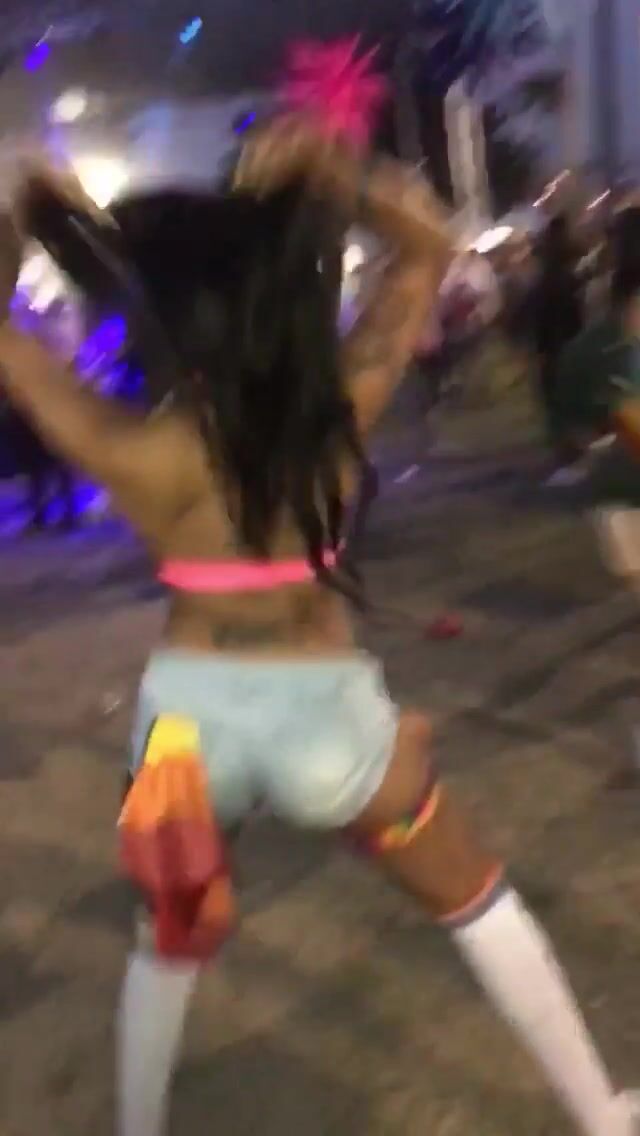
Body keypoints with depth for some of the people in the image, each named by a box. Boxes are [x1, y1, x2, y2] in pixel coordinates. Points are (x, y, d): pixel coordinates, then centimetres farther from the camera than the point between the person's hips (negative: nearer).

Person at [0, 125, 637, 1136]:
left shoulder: (131, 454, -18)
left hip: (193, 717, 0)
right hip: (326, 712, 0)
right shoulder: (340, 410, -15)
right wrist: (333, 177, -15)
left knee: (172, 937, 28)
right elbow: (428, 246, -2)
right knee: (477, 902, 22)